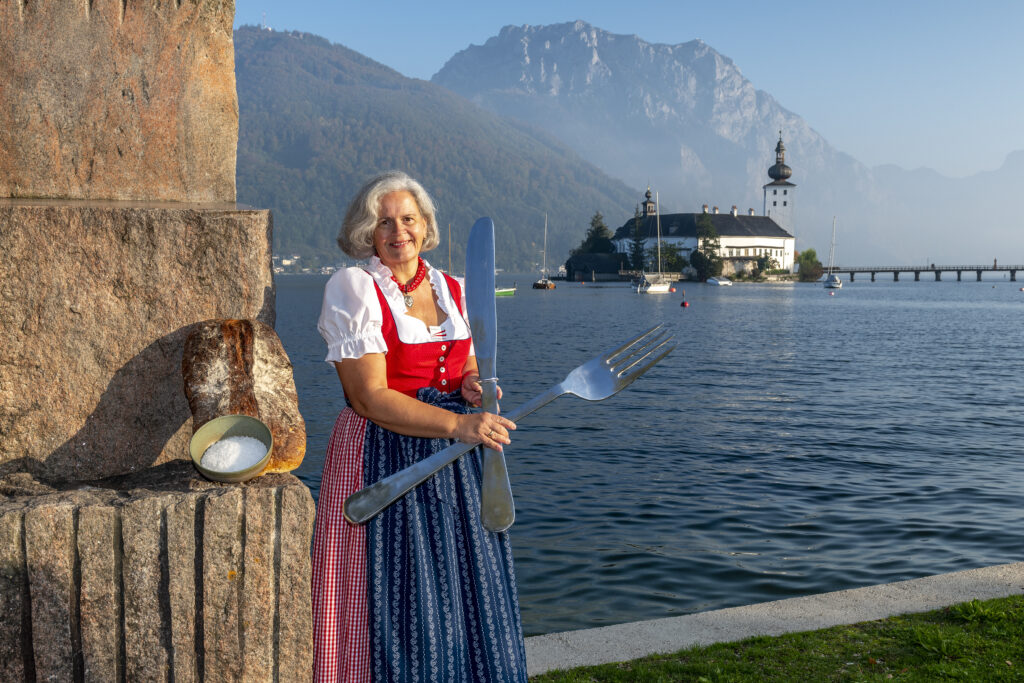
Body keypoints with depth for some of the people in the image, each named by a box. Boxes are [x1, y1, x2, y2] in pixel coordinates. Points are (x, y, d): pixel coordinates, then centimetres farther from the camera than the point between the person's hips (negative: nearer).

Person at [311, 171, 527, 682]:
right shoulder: (353, 288, -7)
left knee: (465, 593, 7)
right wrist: (456, 424, -23)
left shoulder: (452, 289, 10)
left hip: (453, 461, 5)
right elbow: (370, 397, -15)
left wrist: (473, 387, -5)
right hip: (382, 458, -5)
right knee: (400, 604, -1)